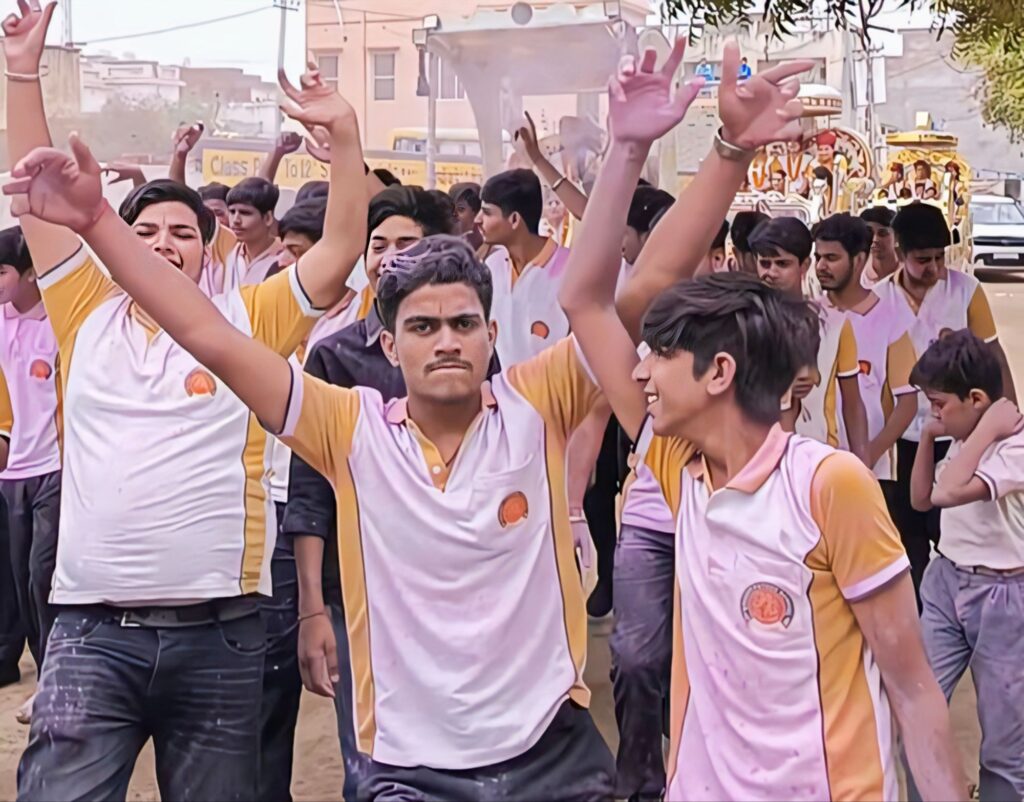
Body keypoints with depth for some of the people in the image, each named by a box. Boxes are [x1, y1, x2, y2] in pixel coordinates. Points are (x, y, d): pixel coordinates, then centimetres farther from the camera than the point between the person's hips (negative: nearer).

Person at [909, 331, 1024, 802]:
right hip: (945, 582, 7)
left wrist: (986, 428, -23)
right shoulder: (964, 440, 6)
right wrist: (928, 437, 4)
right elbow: (921, 500, 16)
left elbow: (950, 492, -32)